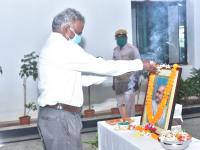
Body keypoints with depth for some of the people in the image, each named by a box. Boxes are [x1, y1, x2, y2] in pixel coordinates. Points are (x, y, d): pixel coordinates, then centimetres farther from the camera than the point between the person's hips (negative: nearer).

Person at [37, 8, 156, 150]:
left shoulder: (53, 47, 17)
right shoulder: (64, 47, -15)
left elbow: (79, 78, 17)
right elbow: (100, 66, -16)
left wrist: (117, 73, 14)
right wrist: (140, 64, -7)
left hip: (57, 114, 10)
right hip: (60, 116, -10)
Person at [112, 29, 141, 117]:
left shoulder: (132, 49, -6)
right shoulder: (115, 50, 13)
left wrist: (136, 81, -12)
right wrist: (114, 82, 16)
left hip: (129, 81, -6)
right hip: (118, 81, 6)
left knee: (129, 104, -5)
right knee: (120, 104, 7)